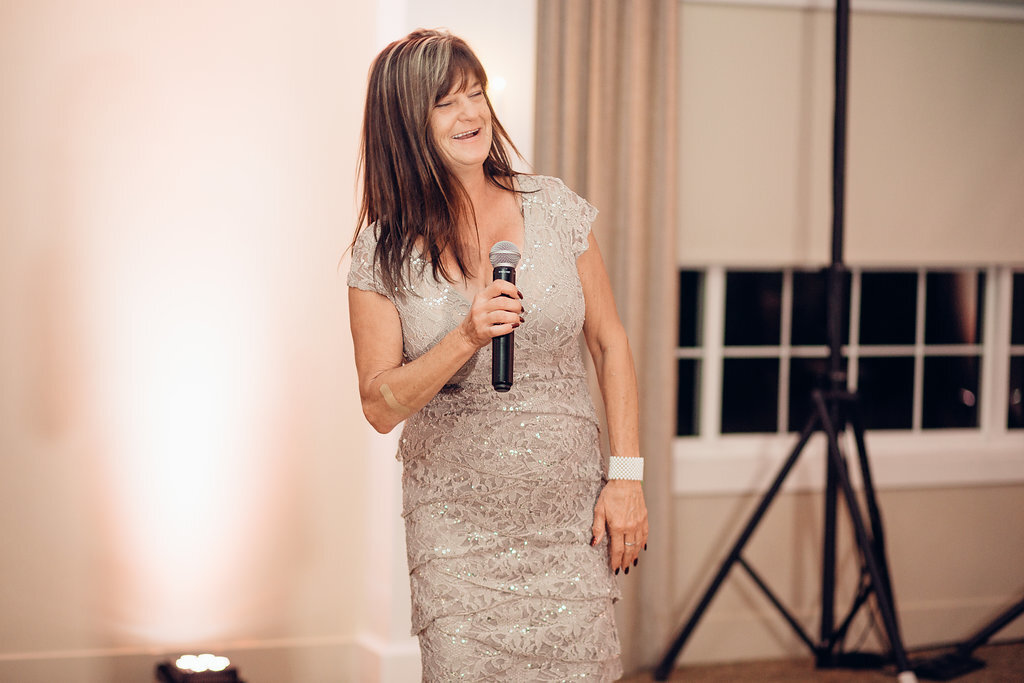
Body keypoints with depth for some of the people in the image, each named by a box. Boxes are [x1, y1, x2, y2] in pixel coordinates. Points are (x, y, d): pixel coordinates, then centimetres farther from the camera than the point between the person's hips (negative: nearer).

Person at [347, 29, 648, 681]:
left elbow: (611, 344, 8)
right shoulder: (385, 250, -3)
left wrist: (626, 475, 1)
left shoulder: (552, 207, 1)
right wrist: (467, 338, -20)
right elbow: (381, 405, -4)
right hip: (456, 523, -1)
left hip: (569, 513, 1)